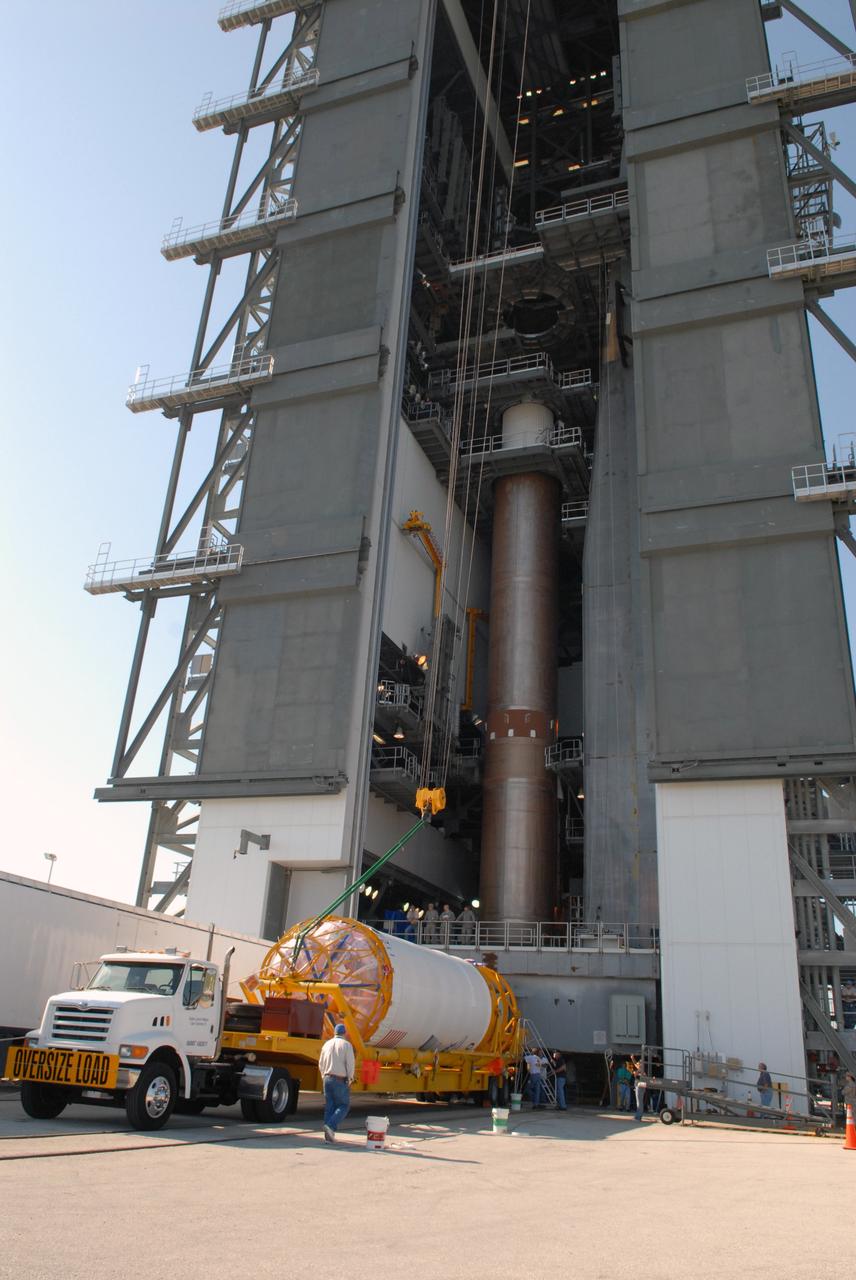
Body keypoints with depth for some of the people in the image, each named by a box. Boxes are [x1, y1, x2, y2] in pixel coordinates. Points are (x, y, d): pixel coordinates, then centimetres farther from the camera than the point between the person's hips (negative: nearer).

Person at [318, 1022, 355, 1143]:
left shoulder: (327, 1044, 10)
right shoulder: (346, 1045, -6)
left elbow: (321, 1064, 13)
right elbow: (350, 1064, -11)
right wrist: (350, 1079, 0)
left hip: (327, 1078, 6)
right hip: (340, 1080, -5)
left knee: (329, 1107, 10)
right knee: (344, 1105, 5)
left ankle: (328, 1136, 8)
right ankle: (331, 1126, -14)